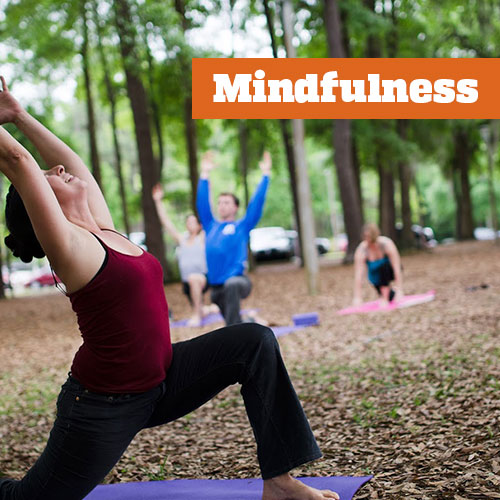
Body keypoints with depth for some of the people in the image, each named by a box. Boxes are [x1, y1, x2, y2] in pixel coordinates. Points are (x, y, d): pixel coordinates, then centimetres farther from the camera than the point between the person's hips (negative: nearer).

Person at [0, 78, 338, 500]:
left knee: (254, 342, -6)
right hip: (102, 405, -7)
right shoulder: (66, 245, -17)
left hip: (156, 383, 7)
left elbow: (70, 159, 15)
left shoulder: (104, 230, 6)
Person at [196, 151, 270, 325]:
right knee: (233, 322, 13)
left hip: (237, 279, -6)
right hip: (216, 286, 6)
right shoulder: (211, 226, 15)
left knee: (232, 285, -41)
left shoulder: (242, 226, 5)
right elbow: (202, 203, 16)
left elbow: (257, 202, -1)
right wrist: (205, 174, 17)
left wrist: (265, 175, -1)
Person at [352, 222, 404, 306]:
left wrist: (399, 291, -35)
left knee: (383, 264, -33)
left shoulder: (387, 243, -29)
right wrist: (357, 297, -34)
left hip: (389, 271, -2)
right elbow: (358, 275, -29)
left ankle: (385, 297, -26)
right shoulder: (361, 250, -26)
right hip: (377, 278, 2)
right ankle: (391, 292, 24)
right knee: (391, 298, -10)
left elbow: (397, 268, -31)